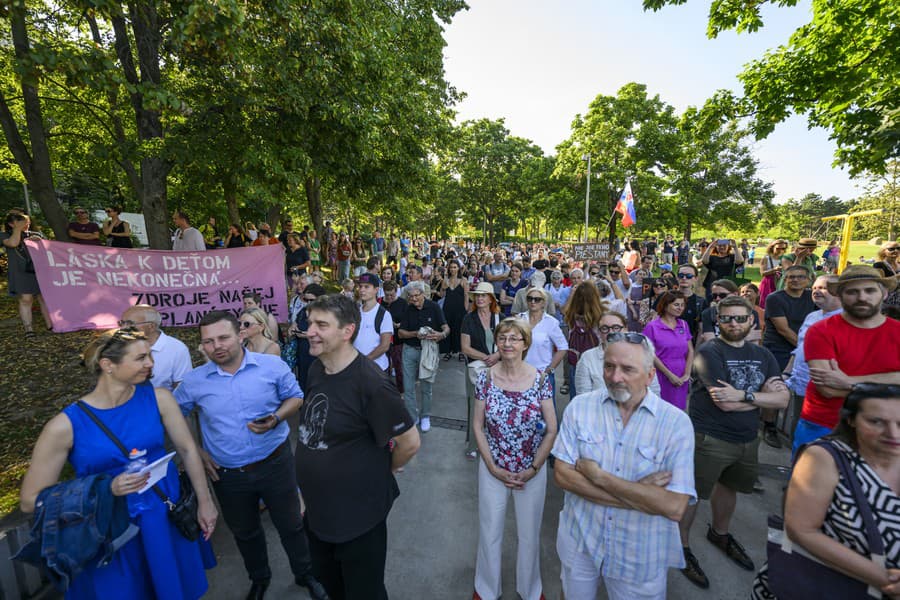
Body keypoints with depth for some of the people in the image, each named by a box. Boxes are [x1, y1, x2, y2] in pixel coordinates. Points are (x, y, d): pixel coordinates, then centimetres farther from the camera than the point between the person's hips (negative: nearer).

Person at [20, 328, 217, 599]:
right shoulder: (66, 425, -18)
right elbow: (31, 500, -8)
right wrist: (107, 489, -23)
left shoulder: (158, 398, -13)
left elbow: (187, 448, -4)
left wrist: (204, 501, 1)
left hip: (169, 518, 2)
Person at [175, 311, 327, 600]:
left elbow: (295, 396, -2)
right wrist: (196, 452, 0)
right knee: (245, 533, 26)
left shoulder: (273, 365, -14)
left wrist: (276, 419, -21)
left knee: (291, 525, 16)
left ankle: (305, 575, 43)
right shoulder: (193, 381, -8)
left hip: (275, 464, -2)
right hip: (228, 475, 2)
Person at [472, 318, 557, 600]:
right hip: (492, 469, 1)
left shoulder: (540, 379, -13)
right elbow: (478, 426, -4)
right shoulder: (485, 378, -11)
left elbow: (552, 430, -7)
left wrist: (533, 469, -10)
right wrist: (493, 467, -8)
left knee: (530, 534, 19)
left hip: (532, 470, 0)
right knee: (489, 532, 17)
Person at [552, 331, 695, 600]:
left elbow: (674, 507, -22)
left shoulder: (676, 423, -16)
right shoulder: (580, 406, -12)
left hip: (640, 556, -1)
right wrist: (636, 495, -22)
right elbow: (562, 474, -15)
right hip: (579, 542, 2)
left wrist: (598, 475, -22)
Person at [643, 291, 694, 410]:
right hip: (661, 376, -4)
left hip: (681, 379, 5)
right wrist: (670, 375, -10)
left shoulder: (683, 325, 8)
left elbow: (690, 351, 9)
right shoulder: (652, 326, -8)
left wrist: (687, 374, -1)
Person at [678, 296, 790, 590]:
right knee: (691, 494, 6)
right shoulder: (709, 352, -17)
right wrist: (763, 394, -11)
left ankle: (719, 533, 51)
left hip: (747, 440, 7)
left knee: (728, 487, 26)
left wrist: (743, 394, -19)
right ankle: (681, 546, 26)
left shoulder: (763, 355, 5)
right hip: (710, 440, -6)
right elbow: (725, 403, -23)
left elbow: (783, 399, -4)